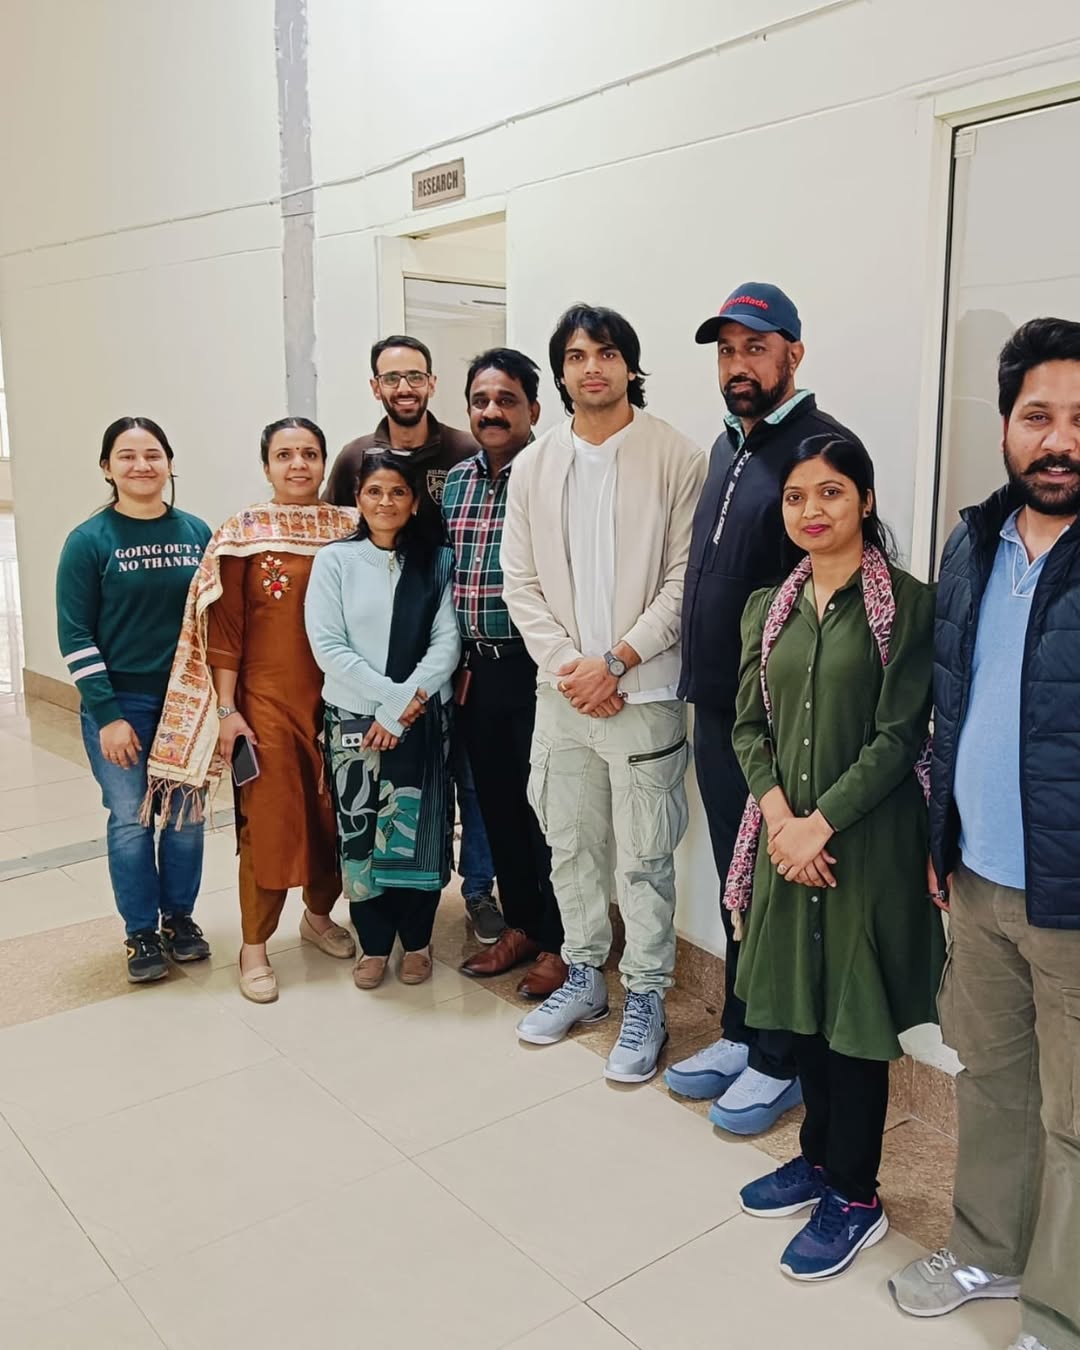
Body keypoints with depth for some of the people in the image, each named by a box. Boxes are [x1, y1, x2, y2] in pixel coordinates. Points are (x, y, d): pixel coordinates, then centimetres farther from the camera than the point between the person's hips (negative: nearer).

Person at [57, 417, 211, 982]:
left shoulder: (197, 533, 2)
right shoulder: (90, 540, -7)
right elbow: (75, 635, -7)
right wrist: (107, 715, -12)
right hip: (120, 703, -3)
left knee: (186, 817, 11)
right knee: (131, 820, 6)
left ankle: (179, 917, 30)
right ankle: (142, 933, 23)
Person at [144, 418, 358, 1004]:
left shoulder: (349, 528, 5)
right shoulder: (243, 533, -3)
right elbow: (224, 630, -4)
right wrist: (226, 710, -8)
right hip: (268, 700, -3)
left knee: (336, 815, 10)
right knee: (269, 820, 0)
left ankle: (318, 915, 35)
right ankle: (254, 949, 16)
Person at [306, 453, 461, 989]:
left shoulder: (437, 561, 3)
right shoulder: (334, 561, 1)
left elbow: (447, 641, -4)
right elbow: (327, 646, -6)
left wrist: (403, 705, -13)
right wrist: (392, 695, -14)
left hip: (423, 719, 0)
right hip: (353, 719, 0)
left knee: (418, 831, 3)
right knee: (360, 832, 4)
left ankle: (416, 940, 22)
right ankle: (373, 944, 21)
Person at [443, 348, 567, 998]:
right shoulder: (456, 482, 11)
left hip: (536, 670, -7)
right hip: (478, 672, 7)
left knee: (546, 807, 2)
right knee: (497, 803, 15)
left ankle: (559, 944, 18)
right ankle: (521, 926, 32)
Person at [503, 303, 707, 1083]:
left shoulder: (676, 458, -7)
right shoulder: (533, 467, 7)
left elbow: (685, 582, -10)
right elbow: (521, 583, 4)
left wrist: (616, 661, -15)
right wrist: (567, 665, -8)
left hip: (644, 691, -4)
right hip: (561, 691, 5)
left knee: (644, 857, 4)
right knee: (570, 843, 16)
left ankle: (646, 999, 21)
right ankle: (585, 976, 34)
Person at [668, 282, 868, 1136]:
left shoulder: (825, 446, -12)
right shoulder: (729, 444, 13)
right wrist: (703, 684, 14)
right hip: (717, 706, 8)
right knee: (736, 880, 17)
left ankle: (780, 1061, 22)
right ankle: (739, 1034, 33)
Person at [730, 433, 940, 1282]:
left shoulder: (908, 604, -9)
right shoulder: (768, 608, 7)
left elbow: (901, 736, -13)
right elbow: (750, 725, 6)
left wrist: (820, 823, -15)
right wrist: (777, 815, -9)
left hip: (866, 841, -5)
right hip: (788, 837, 5)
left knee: (853, 1012, 5)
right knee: (801, 1000, 15)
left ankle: (855, 1197, 22)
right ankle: (820, 1155, 35)